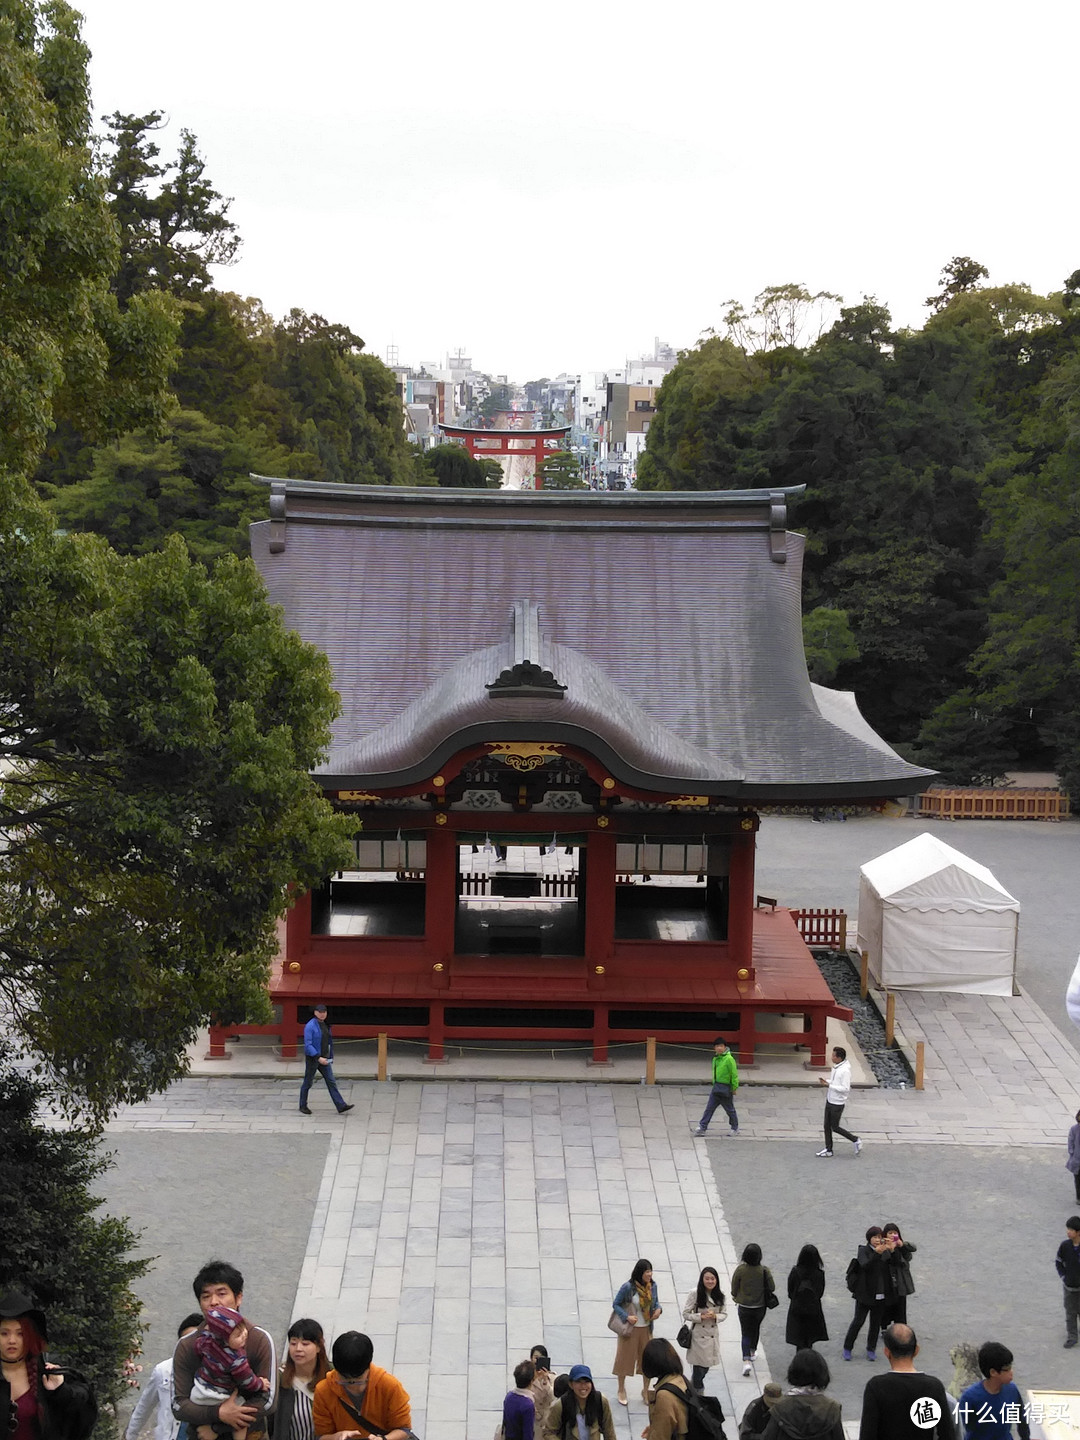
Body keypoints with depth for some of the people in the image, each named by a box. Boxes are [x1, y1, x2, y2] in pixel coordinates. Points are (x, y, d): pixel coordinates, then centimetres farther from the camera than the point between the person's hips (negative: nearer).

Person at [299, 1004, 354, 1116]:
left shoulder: (326, 1025, 8)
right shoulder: (310, 1026, -16)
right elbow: (308, 1045, -22)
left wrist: (330, 1057, 16)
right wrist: (318, 1058, -26)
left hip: (324, 1058, 7)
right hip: (312, 1059, -7)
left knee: (331, 1082, 1)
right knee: (307, 1083, 7)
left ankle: (341, 1106, -4)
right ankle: (303, 1106, 22)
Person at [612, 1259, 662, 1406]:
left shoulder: (652, 1286, -5)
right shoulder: (628, 1287, -19)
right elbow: (616, 1304, -11)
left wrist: (659, 1309, -11)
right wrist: (627, 1317, -23)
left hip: (646, 1329, 4)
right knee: (625, 1359, 8)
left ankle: (646, 1390, 30)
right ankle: (621, 1391, 27)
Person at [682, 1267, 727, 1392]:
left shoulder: (719, 1295, -1)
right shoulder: (695, 1294, -14)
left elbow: (724, 1314, 6)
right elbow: (685, 1314, -9)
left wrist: (715, 1316, -15)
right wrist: (700, 1316, -22)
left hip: (713, 1334, 4)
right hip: (698, 1334, -4)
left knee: (707, 1364, 15)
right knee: (699, 1366, 3)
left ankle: (693, 1384, 41)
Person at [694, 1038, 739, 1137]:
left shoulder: (729, 1059, -15)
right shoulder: (715, 1058, 9)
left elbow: (734, 1074, -14)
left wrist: (734, 1088, -13)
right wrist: (715, 1085, 17)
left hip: (725, 1089, -6)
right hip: (716, 1088, 6)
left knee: (730, 1109, 8)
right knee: (709, 1108, 2)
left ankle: (735, 1128, 24)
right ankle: (702, 1127, 3)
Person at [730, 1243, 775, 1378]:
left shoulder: (740, 1270, -18)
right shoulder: (765, 1270, -17)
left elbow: (734, 1288, -6)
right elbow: (771, 1289, -7)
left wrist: (735, 1297, 15)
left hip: (744, 1306, -1)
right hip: (760, 1306, 1)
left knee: (746, 1333, 5)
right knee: (756, 1329, 26)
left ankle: (746, 1361, -10)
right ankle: (752, 1352, 44)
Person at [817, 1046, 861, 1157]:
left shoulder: (845, 1070, -25)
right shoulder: (835, 1067, 4)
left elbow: (845, 1089, -26)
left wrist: (829, 1085, -25)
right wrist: (825, 1081, -1)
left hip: (837, 1103, -9)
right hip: (830, 1101, 9)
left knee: (835, 1127, 3)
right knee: (827, 1126, 12)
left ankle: (856, 1140, 19)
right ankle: (828, 1150, 22)